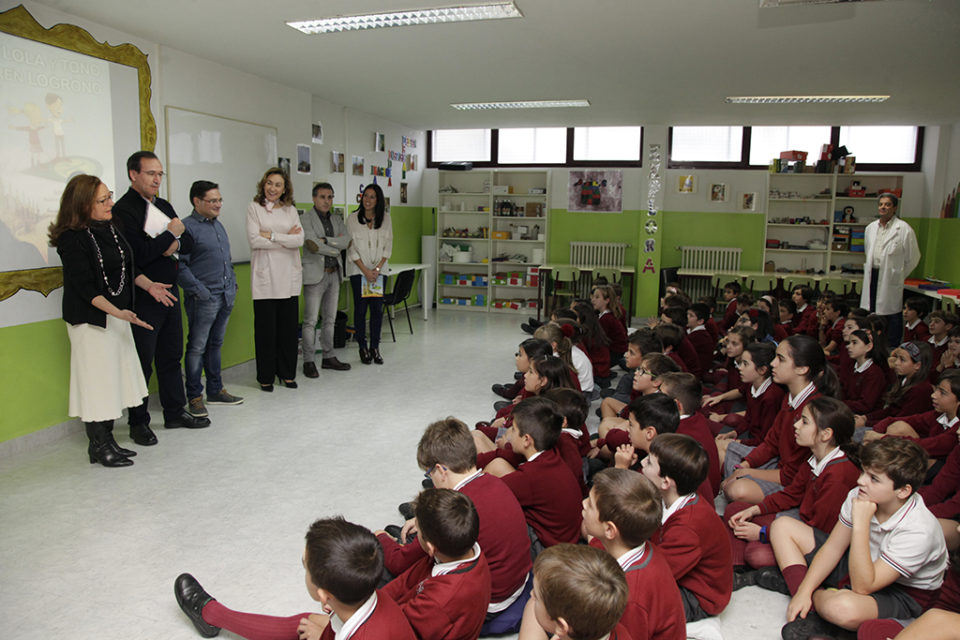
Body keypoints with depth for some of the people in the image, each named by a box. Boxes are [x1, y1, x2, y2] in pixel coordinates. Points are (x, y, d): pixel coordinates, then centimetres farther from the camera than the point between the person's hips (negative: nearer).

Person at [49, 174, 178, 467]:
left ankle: (107, 440, 22)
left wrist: (149, 285, 5)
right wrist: (118, 312, -28)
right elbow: (85, 287, -19)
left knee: (116, 376, 11)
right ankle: (98, 446, 11)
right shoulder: (72, 239, -14)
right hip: (90, 319, -8)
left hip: (118, 316, 8)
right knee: (96, 379, -2)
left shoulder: (110, 229, 9)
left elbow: (127, 268, 20)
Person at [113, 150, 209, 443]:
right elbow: (137, 253, -23)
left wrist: (176, 244, -10)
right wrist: (170, 234, -12)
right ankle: (138, 422, 14)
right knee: (142, 361, 1)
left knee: (171, 355, 15)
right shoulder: (123, 210, -12)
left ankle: (175, 412, 26)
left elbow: (189, 242, 13)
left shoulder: (164, 206, 14)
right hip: (142, 298, -8)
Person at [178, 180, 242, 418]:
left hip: (226, 297, 8)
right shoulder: (187, 227, -10)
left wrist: (233, 284, 16)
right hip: (203, 300, -8)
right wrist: (199, 291, -17)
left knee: (215, 344, 15)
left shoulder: (218, 225, 17)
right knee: (197, 347, -1)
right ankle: (194, 397, 7)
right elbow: (180, 265, -15)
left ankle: (215, 390, 25)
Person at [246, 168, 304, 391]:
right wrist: (286, 238, -7)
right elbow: (254, 239, -9)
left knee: (288, 327, 5)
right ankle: (266, 377, 10)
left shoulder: (291, 210, 12)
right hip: (264, 276, -3)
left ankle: (287, 373, 17)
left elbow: (299, 240, -2)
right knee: (265, 327, -1)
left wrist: (271, 235, -10)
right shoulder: (254, 208, 3)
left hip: (289, 276, 3)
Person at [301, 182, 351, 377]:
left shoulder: (337, 219, 14)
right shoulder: (305, 219, -5)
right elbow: (312, 245, -17)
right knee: (310, 321, -4)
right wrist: (337, 247, -5)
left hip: (334, 274, 6)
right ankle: (309, 362, 3)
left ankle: (329, 357, 20)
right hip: (315, 275, -6)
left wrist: (324, 240, -14)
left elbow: (347, 240, -1)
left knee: (330, 319, 12)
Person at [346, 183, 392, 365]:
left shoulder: (385, 218, 2)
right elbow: (351, 249, -5)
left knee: (377, 308, 0)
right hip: (358, 270, -2)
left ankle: (374, 347, 10)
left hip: (379, 270, 2)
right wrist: (366, 271, -10)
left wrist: (377, 268, -7)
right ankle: (362, 347, 10)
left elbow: (388, 246, 3)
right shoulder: (353, 219, -4)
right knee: (360, 308, 0)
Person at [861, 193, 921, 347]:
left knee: (892, 316, -2)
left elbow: (913, 257, -2)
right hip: (872, 276, 6)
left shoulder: (904, 229, -8)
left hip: (891, 279, -6)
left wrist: (898, 275, 3)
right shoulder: (870, 228, 12)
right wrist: (870, 268, 14)